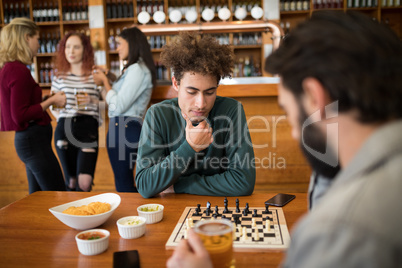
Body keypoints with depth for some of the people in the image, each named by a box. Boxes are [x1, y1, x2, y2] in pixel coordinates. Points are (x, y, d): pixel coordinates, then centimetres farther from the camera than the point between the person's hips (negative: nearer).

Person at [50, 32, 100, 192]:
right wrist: (61, 117, 1)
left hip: (88, 129, -3)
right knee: (71, 181, 10)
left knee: (84, 182, -16)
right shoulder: (59, 76, 12)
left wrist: (91, 100, -13)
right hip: (64, 130, 3)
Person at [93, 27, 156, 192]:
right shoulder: (132, 69, 20)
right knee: (125, 182, 15)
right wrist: (105, 82, 13)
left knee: (123, 184, -5)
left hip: (125, 129, -10)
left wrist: (105, 82, -4)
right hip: (121, 128, 10)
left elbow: (119, 106, -16)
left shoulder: (138, 69, -11)